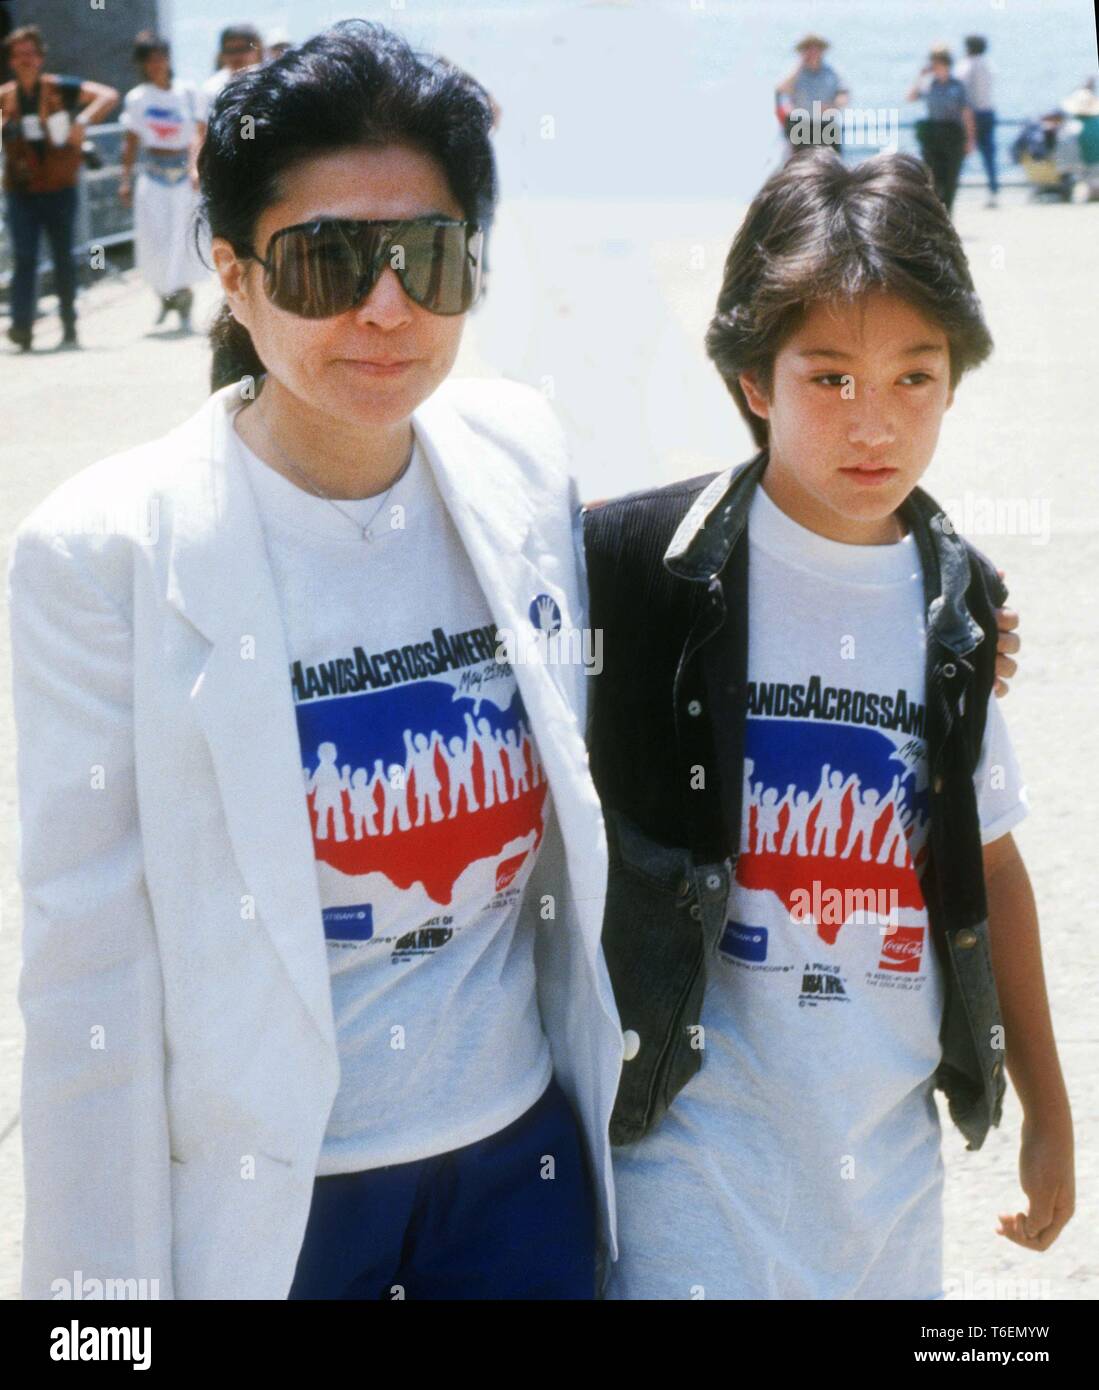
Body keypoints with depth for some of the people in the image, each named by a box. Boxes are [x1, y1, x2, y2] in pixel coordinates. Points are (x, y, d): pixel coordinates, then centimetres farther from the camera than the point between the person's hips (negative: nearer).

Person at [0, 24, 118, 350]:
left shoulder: (60, 88, 0)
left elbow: (109, 95, -5)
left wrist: (83, 120, -21)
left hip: (60, 189, -1)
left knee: (63, 259, 8)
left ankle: (69, 327, 19)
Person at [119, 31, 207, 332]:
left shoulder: (187, 92, -2)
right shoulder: (136, 98, 5)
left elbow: (200, 134, -8)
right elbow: (132, 143, 11)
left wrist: (195, 167, -22)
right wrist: (126, 179, 5)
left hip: (185, 170, -1)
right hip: (153, 174, 1)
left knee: (185, 238, -1)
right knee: (153, 241, -5)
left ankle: (184, 298, 15)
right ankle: (166, 295, 18)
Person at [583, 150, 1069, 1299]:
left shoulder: (956, 598, 3)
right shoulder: (639, 565, -12)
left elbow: (990, 866, 11)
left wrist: (1047, 1113, 15)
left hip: (891, 1138, 4)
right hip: (695, 1142, -4)